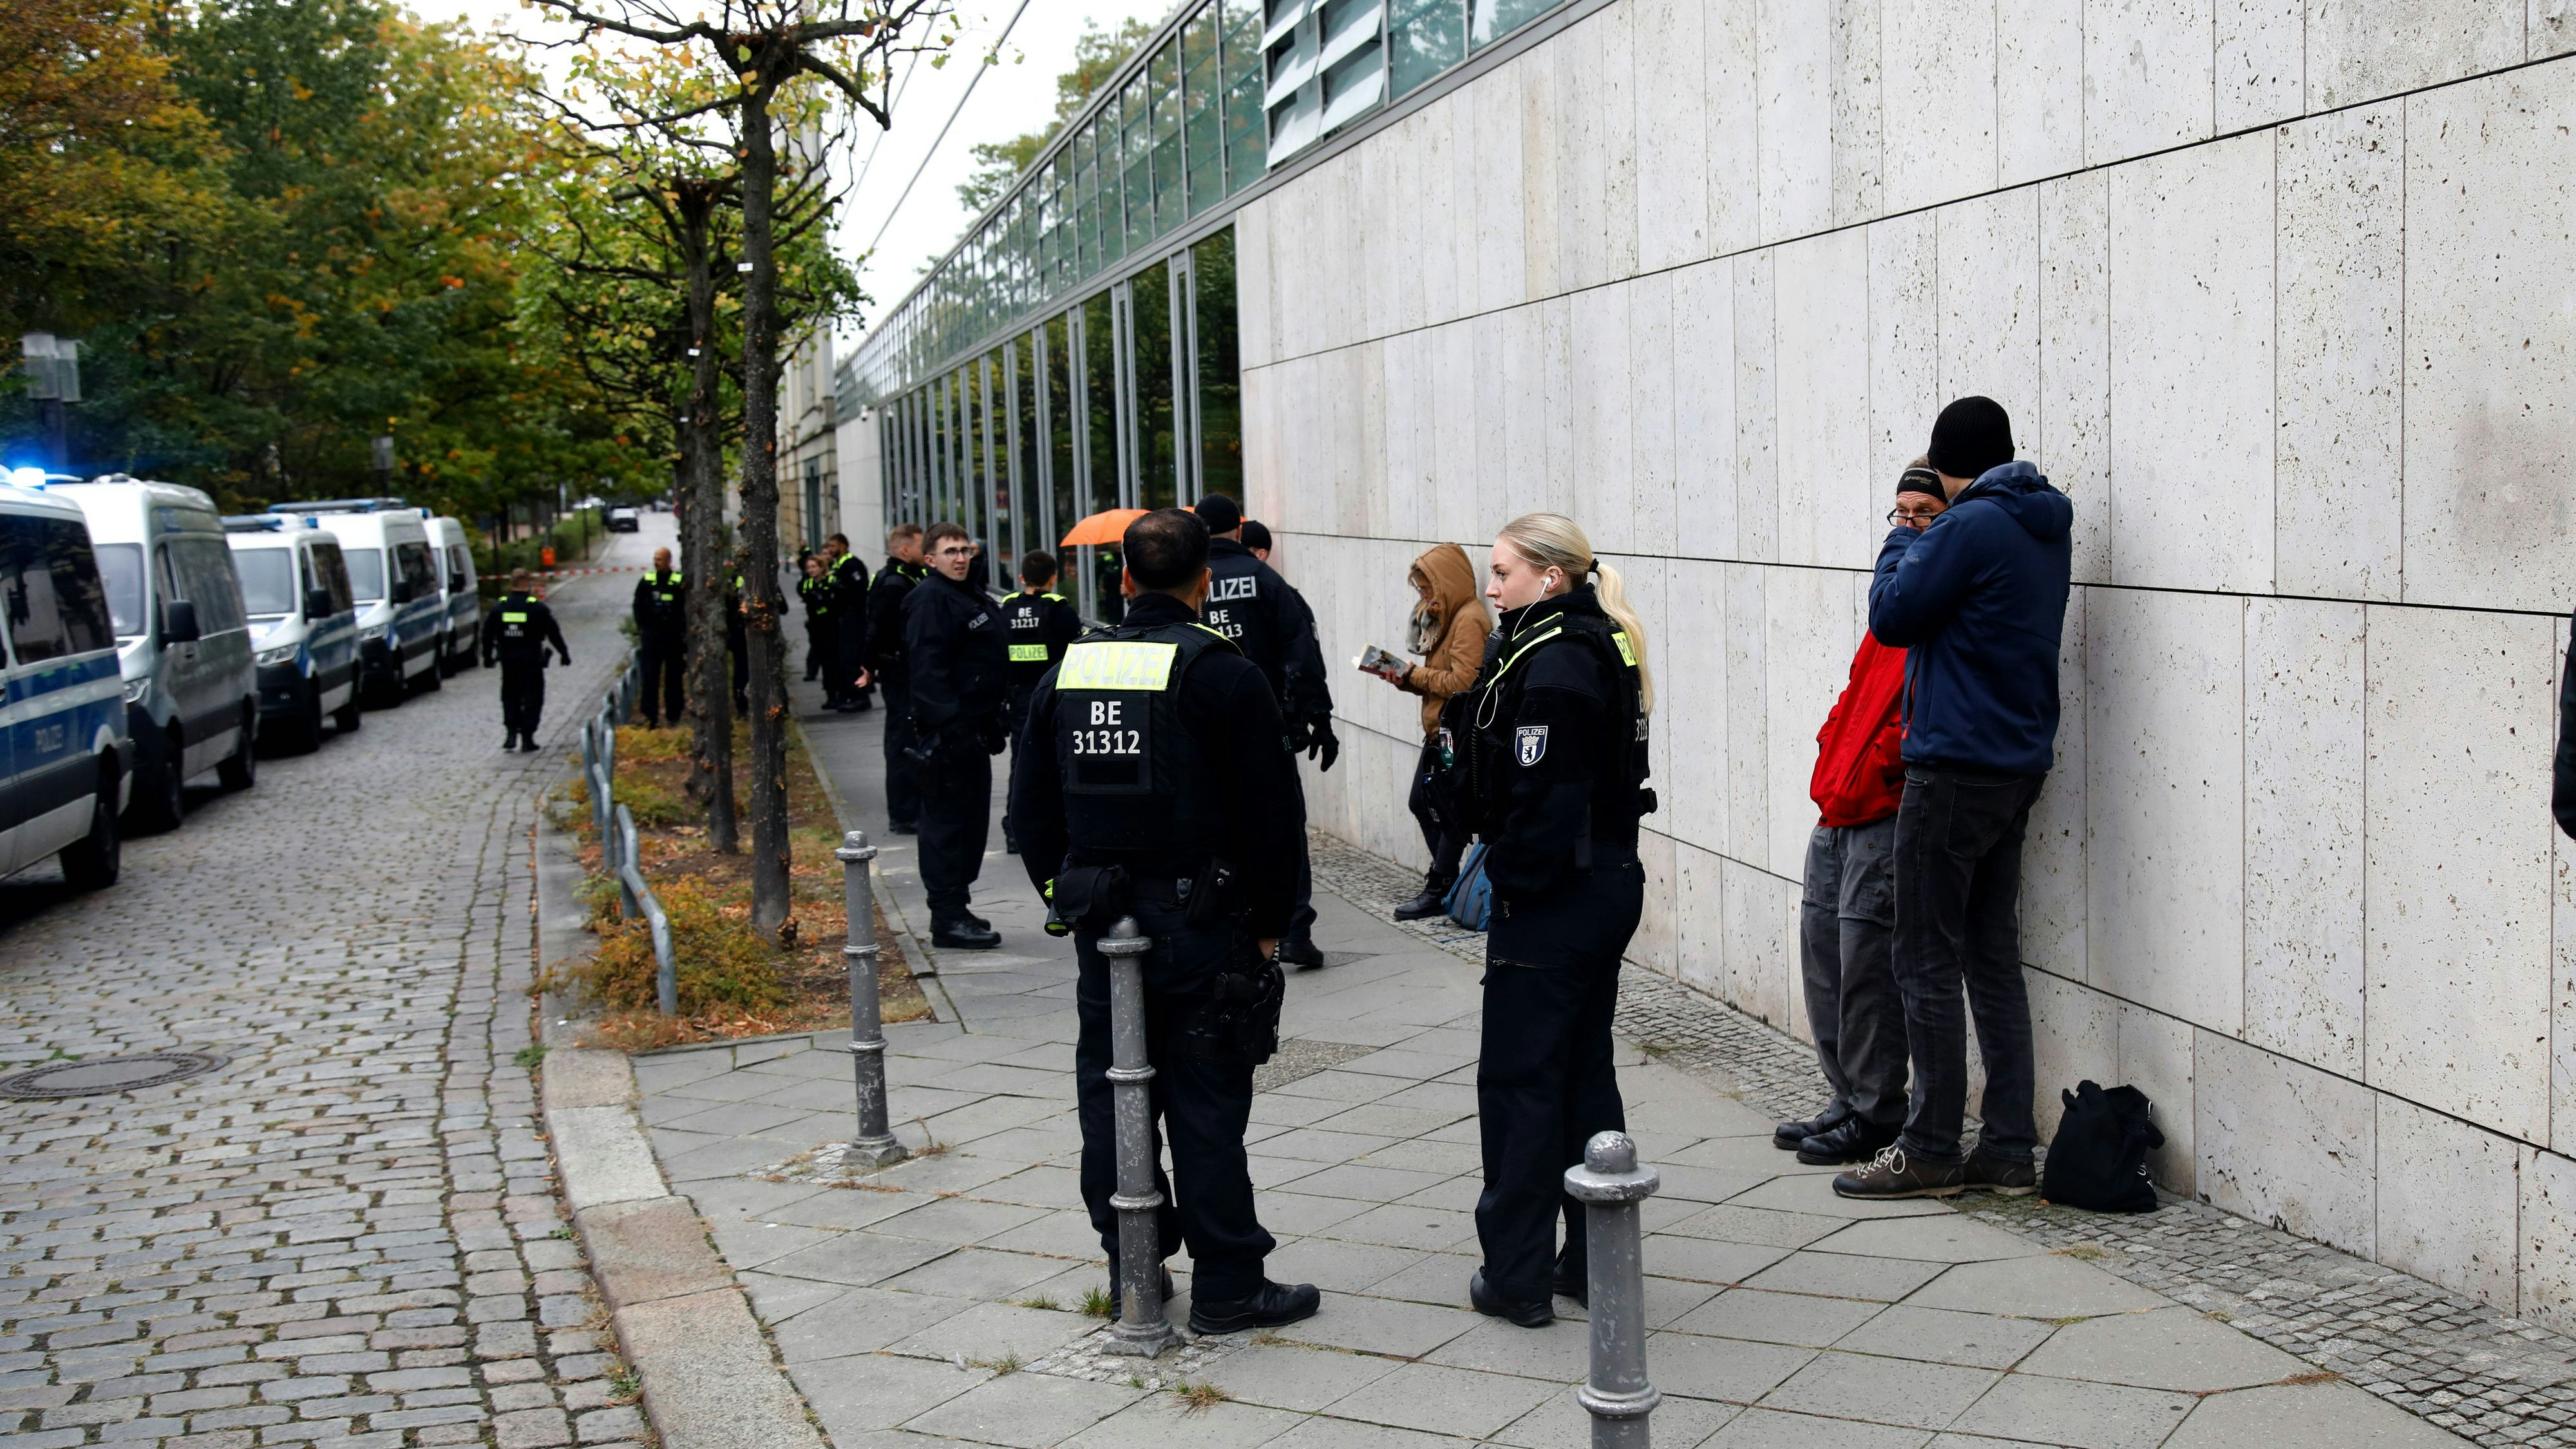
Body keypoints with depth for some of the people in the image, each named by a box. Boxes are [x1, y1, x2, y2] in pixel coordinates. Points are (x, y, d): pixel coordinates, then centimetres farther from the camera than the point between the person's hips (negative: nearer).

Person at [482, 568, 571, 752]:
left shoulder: (499, 607, 2)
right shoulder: (538, 608, -8)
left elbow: (488, 635, 6)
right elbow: (554, 634, -5)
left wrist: (488, 657, 18)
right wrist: (565, 654, 6)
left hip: (508, 661, 3)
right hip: (532, 661, -3)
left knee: (510, 697, 16)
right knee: (532, 699, 4)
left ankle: (511, 733, 4)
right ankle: (527, 738, 1)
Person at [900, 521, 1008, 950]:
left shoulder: (972, 596, 18)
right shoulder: (930, 601, -13)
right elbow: (928, 670, -22)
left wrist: (992, 722, 21)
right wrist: (948, 721, -29)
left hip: (973, 728, 10)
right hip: (948, 732, -10)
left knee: (972, 819, 15)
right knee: (946, 823, -6)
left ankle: (956, 909, 25)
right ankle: (948, 919, -3)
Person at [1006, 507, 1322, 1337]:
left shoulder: (1069, 669, 6)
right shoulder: (1221, 674, -10)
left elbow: (1031, 803, 13)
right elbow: (1273, 810, -9)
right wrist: (1269, 919, 1)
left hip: (1098, 917, 5)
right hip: (1198, 919, -5)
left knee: (1111, 1094, 13)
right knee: (1206, 1104, 1)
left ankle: (1131, 1267, 23)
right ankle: (1227, 1288, 7)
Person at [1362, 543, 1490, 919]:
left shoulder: (1470, 620, -15)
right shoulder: (1447, 616, 16)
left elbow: (1462, 681, -23)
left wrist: (1416, 675, -12)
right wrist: (1406, 679, 2)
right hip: (1439, 733, 10)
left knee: (1449, 812, -2)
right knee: (1422, 803, 13)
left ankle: (1438, 891, 6)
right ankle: (1447, 882, 21)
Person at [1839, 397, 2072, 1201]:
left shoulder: (1971, 525, -15)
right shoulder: (2045, 530, 13)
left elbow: (1892, 616, -9)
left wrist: (1902, 540, 5)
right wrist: (1922, 539, 13)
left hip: (1956, 768, -9)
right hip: (2019, 767, 9)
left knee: (1928, 961, -2)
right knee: (1993, 958, 11)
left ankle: (1930, 1151, 2)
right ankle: (2008, 1150, 14)